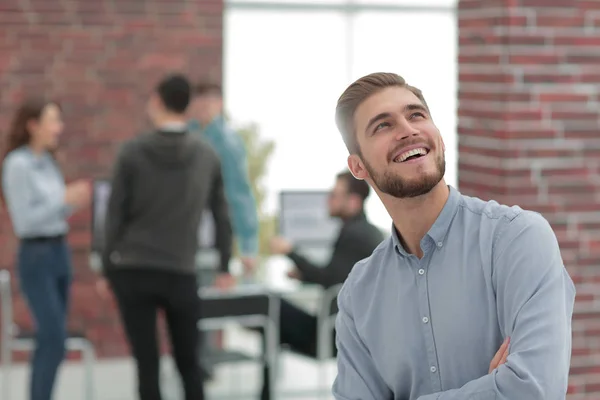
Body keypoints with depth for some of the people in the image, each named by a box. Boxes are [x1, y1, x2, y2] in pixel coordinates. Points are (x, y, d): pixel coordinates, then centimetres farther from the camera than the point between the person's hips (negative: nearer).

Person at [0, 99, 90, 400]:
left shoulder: (48, 162, 11)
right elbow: (25, 222, -17)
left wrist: (74, 203, 1)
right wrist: (64, 199, -19)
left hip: (60, 252, 8)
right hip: (36, 257, -8)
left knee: (50, 340, 9)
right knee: (54, 340, -11)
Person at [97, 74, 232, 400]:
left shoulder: (132, 152, -3)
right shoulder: (207, 156, 3)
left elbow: (116, 215, -1)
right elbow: (222, 216, 10)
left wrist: (106, 270, 7)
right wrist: (225, 266, 21)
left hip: (133, 272, -1)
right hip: (181, 274, 1)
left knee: (147, 365, 1)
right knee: (188, 363, 12)